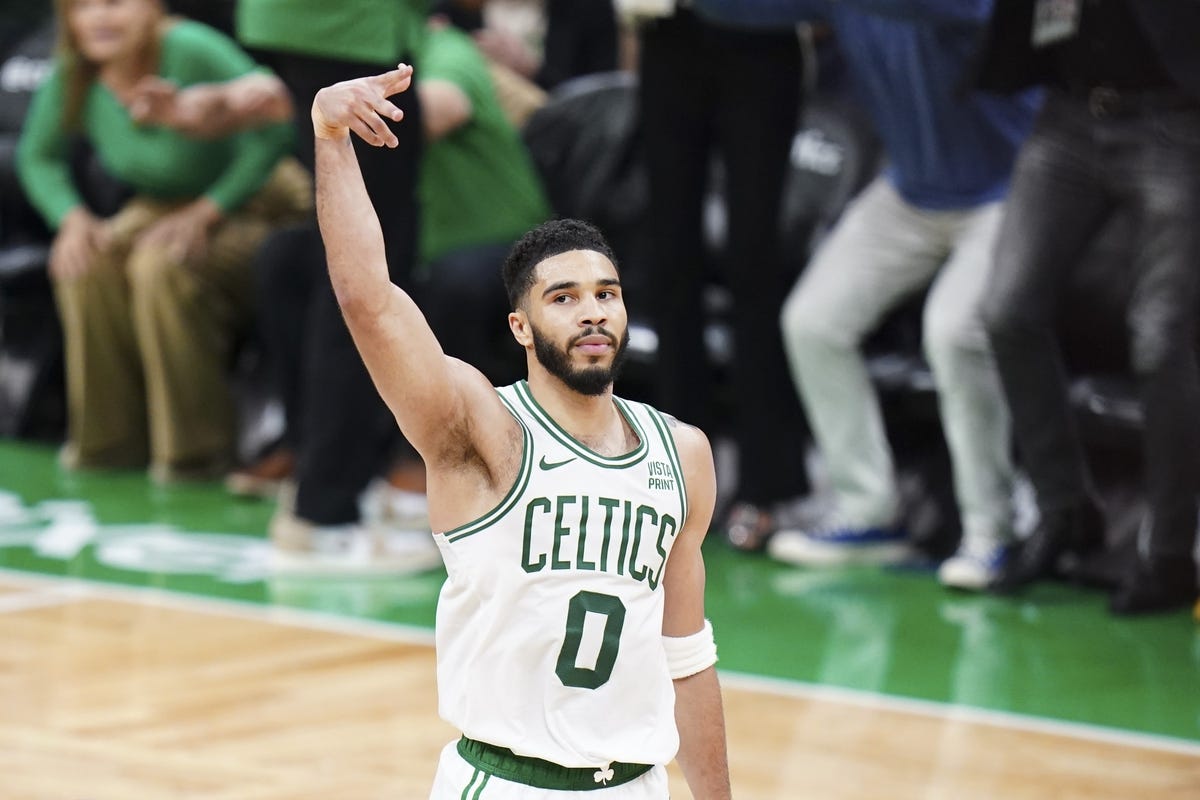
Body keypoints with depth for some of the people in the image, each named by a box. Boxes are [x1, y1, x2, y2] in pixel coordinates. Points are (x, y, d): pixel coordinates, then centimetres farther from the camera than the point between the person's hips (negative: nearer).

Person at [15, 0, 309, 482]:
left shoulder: (192, 52, -29)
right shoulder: (72, 75, -9)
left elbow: (275, 130, -32)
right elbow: (38, 157, 8)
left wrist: (205, 213, -29)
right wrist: (72, 218, -11)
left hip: (259, 208, -6)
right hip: (164, 208, 6)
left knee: (161, 266, -32)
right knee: (88, 264, -21)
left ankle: (196, 447, -18)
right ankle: (111, 439, -7)